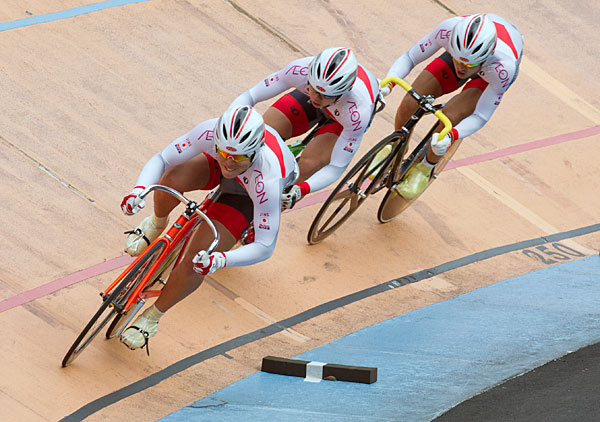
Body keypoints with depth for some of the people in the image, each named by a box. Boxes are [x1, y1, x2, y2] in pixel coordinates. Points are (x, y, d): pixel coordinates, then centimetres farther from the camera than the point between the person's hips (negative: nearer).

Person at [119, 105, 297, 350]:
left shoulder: (267, 181, -44)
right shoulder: (210, 132, -37)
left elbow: (265, 247, -39)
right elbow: (161, 160, -23)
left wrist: (220, 260, -55)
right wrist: (139, 190, -44)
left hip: (247, 195, -3)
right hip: (216, 172, 3)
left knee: (195, 263, -15)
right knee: (172, 178, -29)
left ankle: (152, 318, 13)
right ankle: (156, 224, 8)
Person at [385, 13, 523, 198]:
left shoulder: (503, 68, -44)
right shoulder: (449, 29, -40)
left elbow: (480, 117, -34)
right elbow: (409, 58, -26)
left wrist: (450, 137, -52)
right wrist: (386, 84, -44)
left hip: (490, 73, -3)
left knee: (450, 116, -27)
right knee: (410, 103, -15)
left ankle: (426, 168, 2)